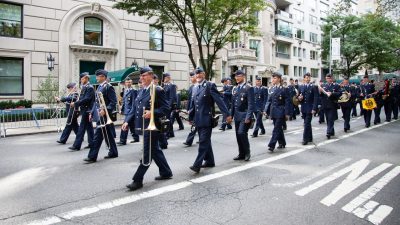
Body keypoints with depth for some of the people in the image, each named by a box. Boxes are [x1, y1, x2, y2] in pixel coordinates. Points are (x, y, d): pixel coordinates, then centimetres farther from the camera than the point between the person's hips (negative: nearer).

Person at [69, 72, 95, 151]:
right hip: (84, 110, 9)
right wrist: (75, 103, 3)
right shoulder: (84, 87, 15)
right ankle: (91, 143, 19)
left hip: (87, 110, -9)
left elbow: (86, 99, -21)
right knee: (89, 127, 12)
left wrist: (75, 103, -19)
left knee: (82, 127, -7)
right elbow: (82, 98, 18)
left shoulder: (90, 88, -13)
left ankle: (77, 145, -5)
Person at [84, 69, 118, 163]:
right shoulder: (99, 87, 15)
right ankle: (113, 152, 24)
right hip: (99, 115, 9)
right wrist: (92, 113, 16)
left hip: (104, 116, -9)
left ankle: (92, 157, -1)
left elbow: (113, 102, -16)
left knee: (98, 135, -6)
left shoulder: (109, 87, -11)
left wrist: (105, 111, -24)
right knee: (108, 134, 14)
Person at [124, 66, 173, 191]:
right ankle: (166, 172, 30)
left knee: (147, 153, -2)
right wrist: (127, 121, 2)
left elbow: (166, 109, -14)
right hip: (144, 126, 9)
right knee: (155, 150, 16)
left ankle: (138, 180, 5)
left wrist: (152, 113, -28)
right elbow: (134, 109, 14)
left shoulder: (158, 90, -10)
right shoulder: (141, 91, 15)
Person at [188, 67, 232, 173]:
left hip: (207, 119, -7)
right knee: (205, 141, 15)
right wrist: (191, 118, 20)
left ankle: (197, 164, -6)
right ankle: (209, 161, 27)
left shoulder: (210, 86, -7)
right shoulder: (195, 88, 13)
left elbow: (219, 100, -13)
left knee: (203, 141, -7)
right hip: (198, 120, 7)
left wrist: (227, 114, -17)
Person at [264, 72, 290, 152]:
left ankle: (272, 145, -8)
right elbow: (269, 101, 12)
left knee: (276, 129, -7)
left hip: (280, 112, -6)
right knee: (278, 128, 15)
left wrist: (287, 113, -11)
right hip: (273, 112, 6)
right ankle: (282, 143, 29)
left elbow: (287, 102, -8)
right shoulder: (271, 89, 9)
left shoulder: (284, 89, -7)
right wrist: (266, 110, 3)